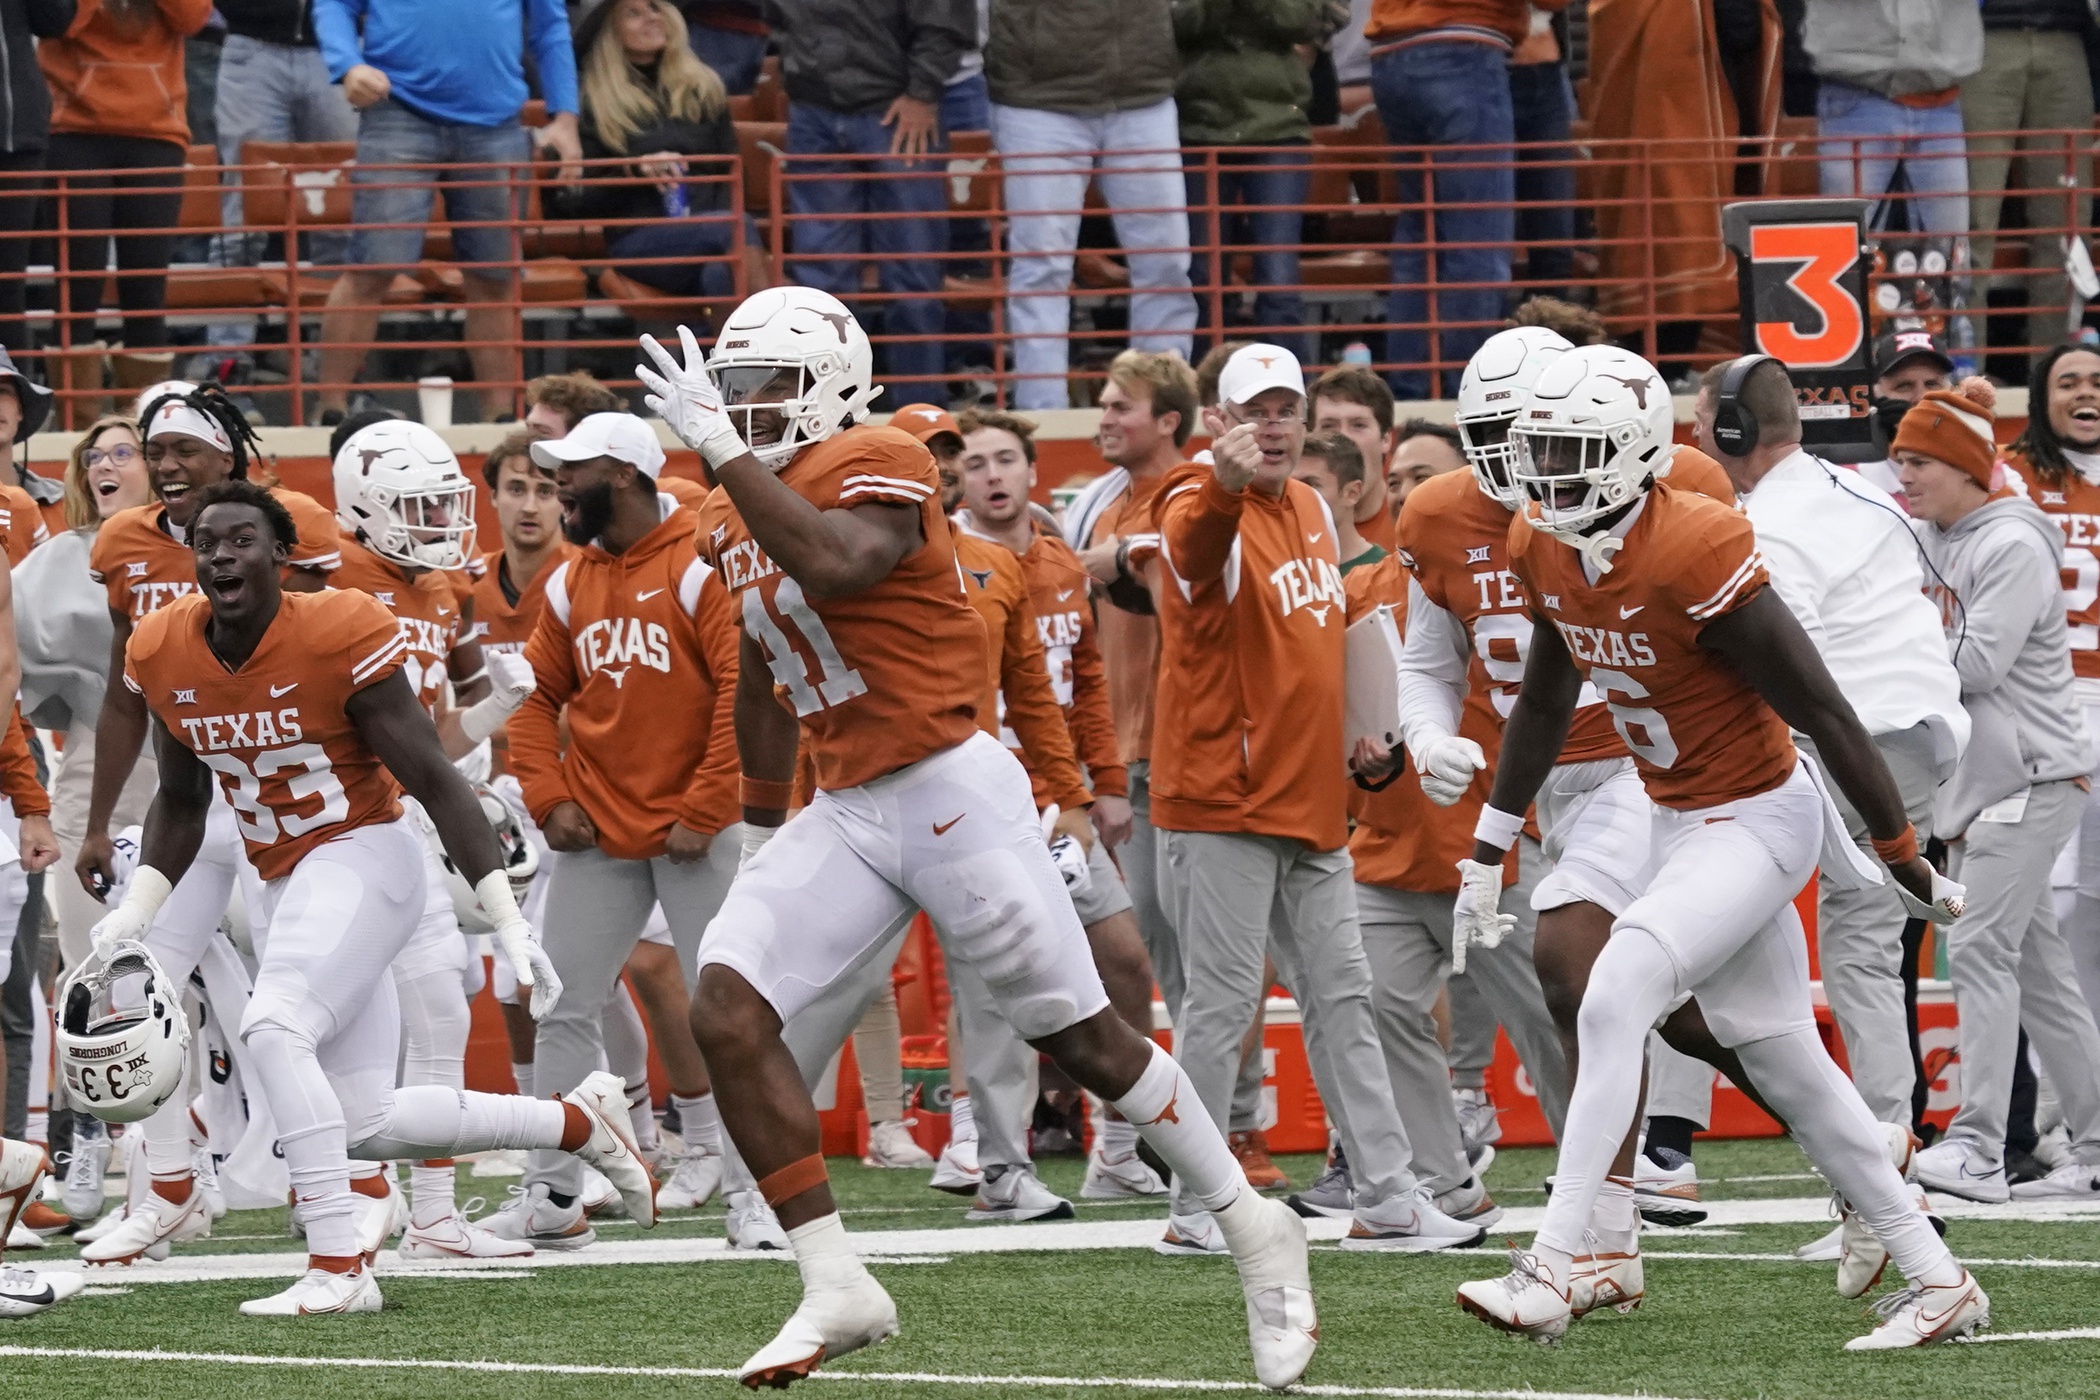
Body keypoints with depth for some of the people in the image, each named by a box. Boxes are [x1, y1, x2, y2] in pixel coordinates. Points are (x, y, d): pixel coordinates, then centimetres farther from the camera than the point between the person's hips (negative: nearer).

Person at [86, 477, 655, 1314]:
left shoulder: (341, 639, -18)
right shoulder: (164, 657, -1)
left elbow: (435, 782, -15)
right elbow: (181, 801, 15)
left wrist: (509, 923, -17)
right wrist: (137, 909, 3)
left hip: (362, 856, -7)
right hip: (287, 882, 7)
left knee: (275, 1028, -29)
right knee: (367, 1125, 6)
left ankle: (337, 1267, -26)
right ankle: (581, 1122, 26)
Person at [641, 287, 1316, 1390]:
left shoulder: (875, 469, -12)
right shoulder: (744, 521, 14)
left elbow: (835, 565, -34)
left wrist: (724, 451, -28)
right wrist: (761, 829, 34)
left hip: (949, 791, -8)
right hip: (843, 813, 8)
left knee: (1079, 1038, 1)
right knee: (726, 1009, -11)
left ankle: (1256, 1234, 18)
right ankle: (835, 1289, -9)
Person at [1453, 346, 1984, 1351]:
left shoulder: (1694, 558, -27)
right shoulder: (1544, 553, -2)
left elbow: (1824, 713, -21)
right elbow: (1544, 704, 15)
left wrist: (1901, 858, -15)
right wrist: (1488, 851, 16)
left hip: (1755, 821, -9)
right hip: (1676, 821, 9)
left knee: (1615, 1000, -20)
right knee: (1781, 1057, 11)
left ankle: (1555, 1269, -19)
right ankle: (1939, 1282, 20)